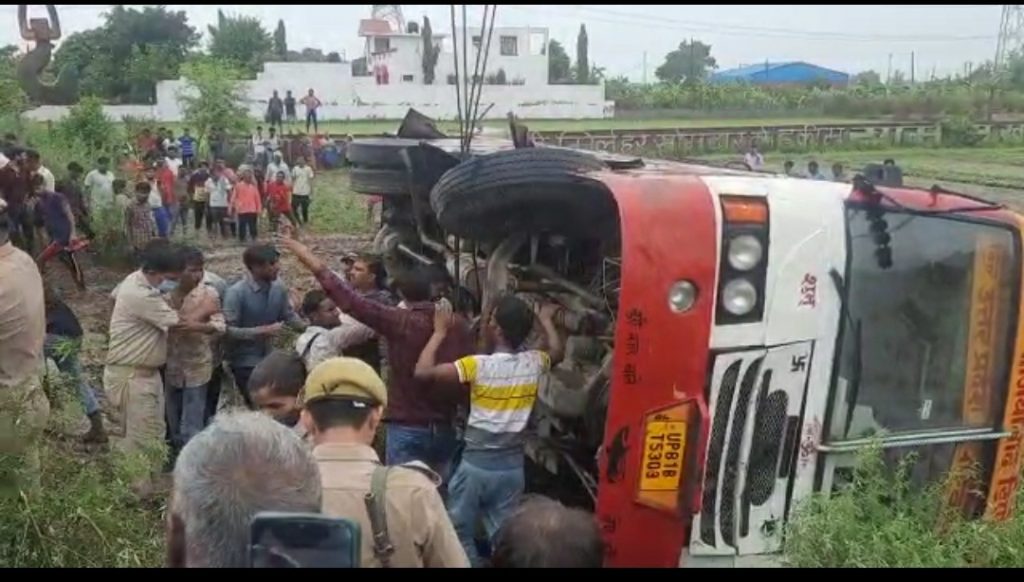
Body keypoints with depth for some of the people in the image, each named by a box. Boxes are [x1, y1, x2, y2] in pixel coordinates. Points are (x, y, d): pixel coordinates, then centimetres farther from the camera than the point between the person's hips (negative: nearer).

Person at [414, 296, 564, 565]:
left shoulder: (478, 365, -18)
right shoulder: (534, 362, -4)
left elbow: (422, 372, -17)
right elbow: (558, 352, 20)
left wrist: (440, 331, -8)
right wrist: (546, 319, 32)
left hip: (476, 464, -4)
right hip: (512, 466, 4)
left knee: (460, 534, 12)